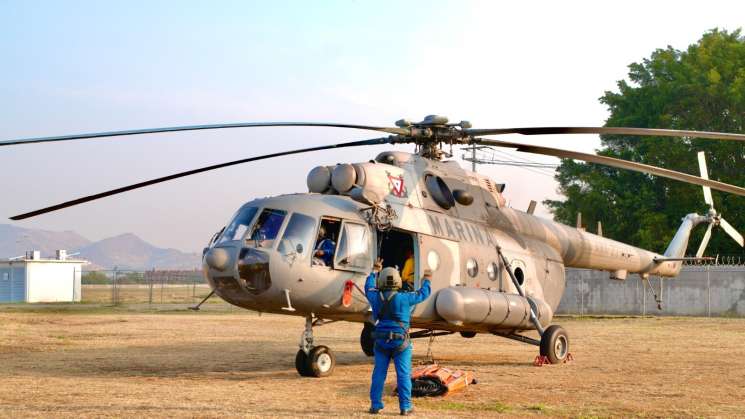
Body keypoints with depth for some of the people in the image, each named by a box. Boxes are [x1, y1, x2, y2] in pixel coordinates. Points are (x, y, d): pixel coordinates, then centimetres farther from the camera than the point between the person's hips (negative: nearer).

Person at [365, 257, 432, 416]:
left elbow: (368, 287, 22)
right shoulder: (404, 298, -11)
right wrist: (426, 279, 22)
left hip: (381, 341, 3)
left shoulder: (376, 297, -1)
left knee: (379, 373, 9)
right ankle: (405, 407, 3)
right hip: (400, 342, -3)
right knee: (403, 374, 2)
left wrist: (375, 271, 36)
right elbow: (423, 294, 3)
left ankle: (375, 405, 12)